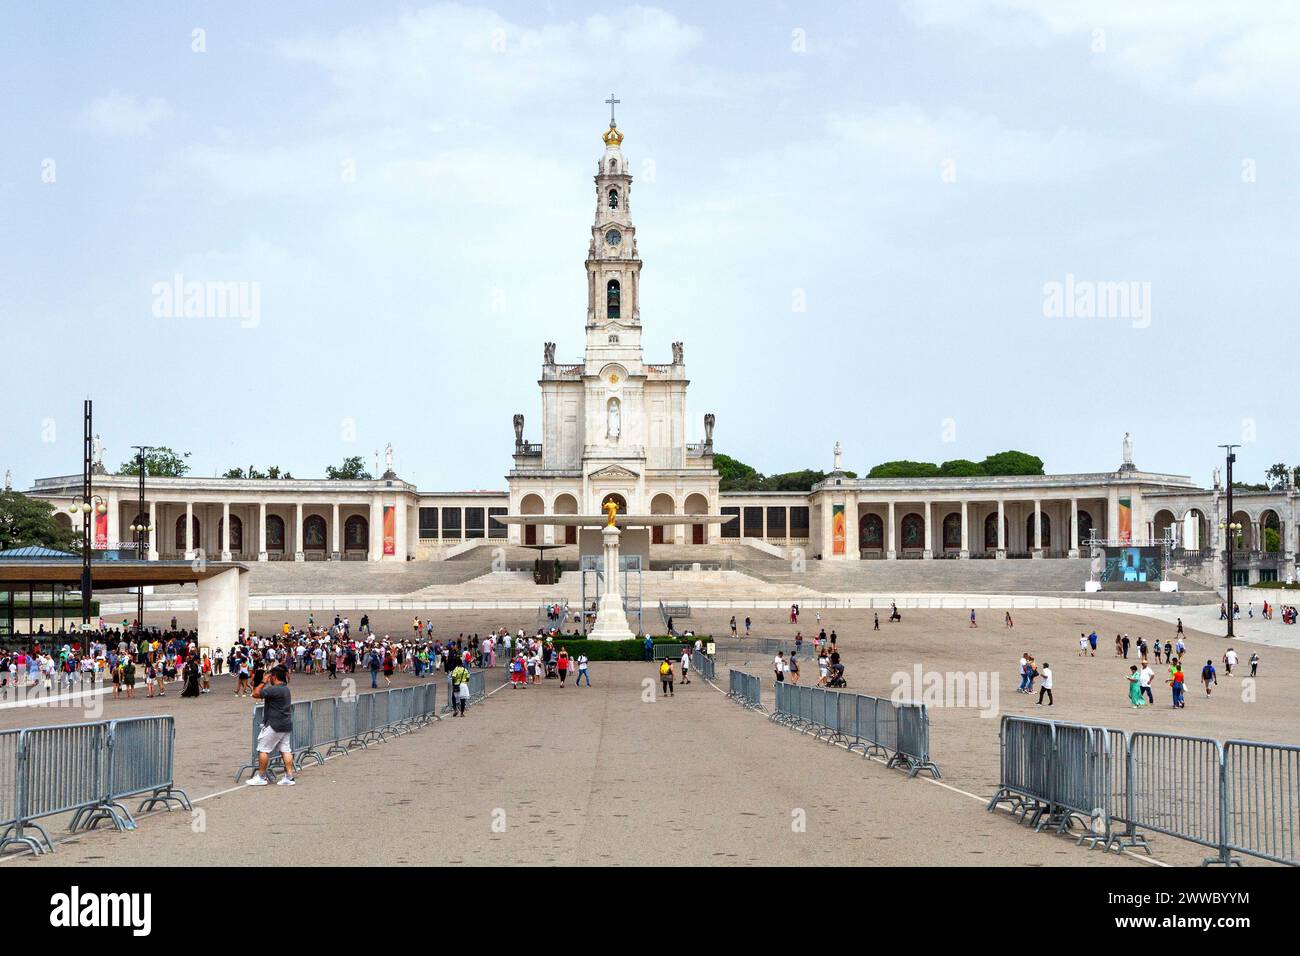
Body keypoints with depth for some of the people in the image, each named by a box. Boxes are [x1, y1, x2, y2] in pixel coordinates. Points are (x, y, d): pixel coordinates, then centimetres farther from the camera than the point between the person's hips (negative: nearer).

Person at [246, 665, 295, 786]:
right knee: (285, 749, 7)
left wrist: (263, 682, -7)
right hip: (286, 725, 9)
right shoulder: (286, 689, 13)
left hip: (274, 725, -9)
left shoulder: (274, 689, -17)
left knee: (263, 749, 0)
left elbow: (256, 694, -15)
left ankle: (261, 777, 5)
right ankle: (289, 777, 3)